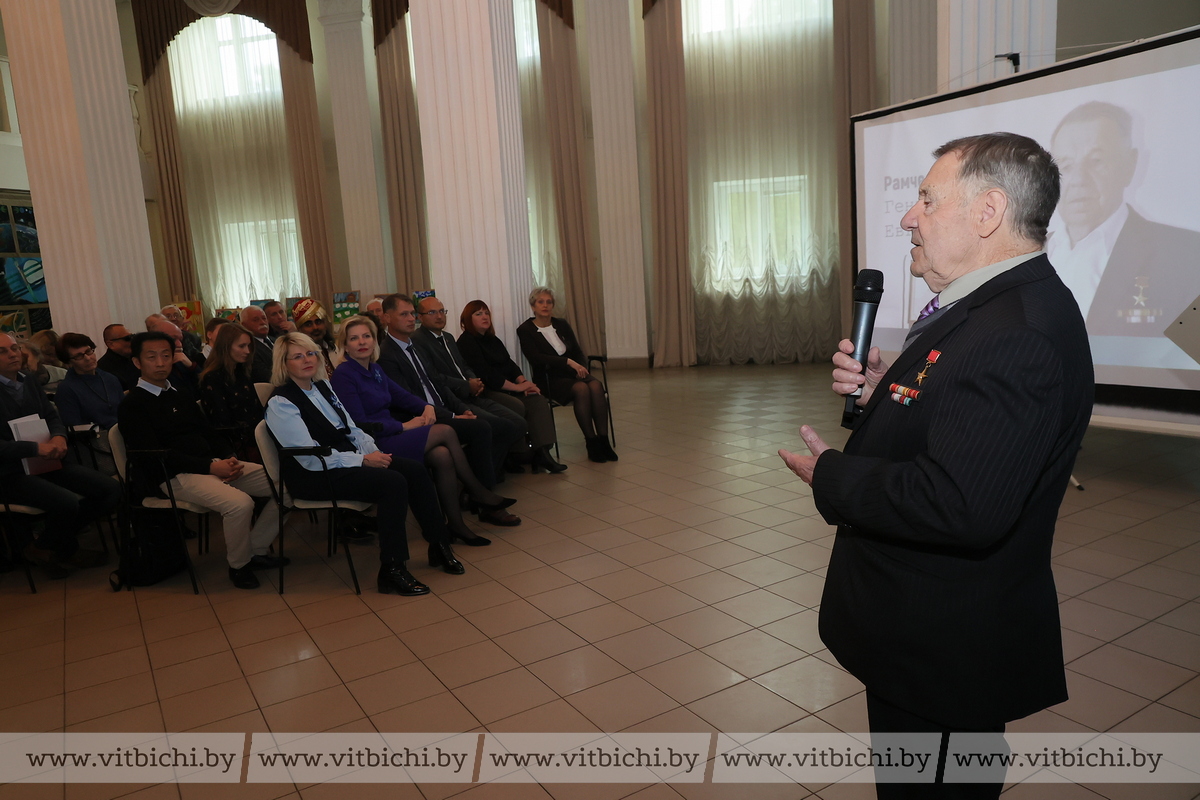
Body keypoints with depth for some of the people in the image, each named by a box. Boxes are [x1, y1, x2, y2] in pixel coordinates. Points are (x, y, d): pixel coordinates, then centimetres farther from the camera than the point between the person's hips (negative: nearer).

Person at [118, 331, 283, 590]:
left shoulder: (181, 393, 19)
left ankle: (256, 549, 7)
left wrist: (230, 459, -4)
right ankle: (239, 565, -6)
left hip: (212, 464, 7)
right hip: (174, 476, -7)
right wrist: (211, 466, -20)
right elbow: (155, 455, -14)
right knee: (240, 503, -33)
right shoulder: (132, 405, -3)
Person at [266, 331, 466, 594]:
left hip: (345, 459, 8)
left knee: (415, 471, -11)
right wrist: (363, 460, -20)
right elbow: (310, 458, -18)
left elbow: (352, 429, 16)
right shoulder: (280, 404, -12)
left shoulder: (322, 386, 12)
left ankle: (439, 547, 2)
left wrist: (373, 451, -5)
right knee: (394, 482, -27)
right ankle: (391, 570, -19)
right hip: (313, 477, -8)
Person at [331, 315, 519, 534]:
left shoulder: (375, 369, 14)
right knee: (446, 432, -17)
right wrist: (404, 426, -16)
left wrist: (426, 406, -4)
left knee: (443, 455, -21)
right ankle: (480, 494, -3)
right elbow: (359, 424, -17)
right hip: (373, 445, -7)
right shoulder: (344, 375, -10)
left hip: (391, 434, 7)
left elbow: (401, 395, 18)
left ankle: (455, 523, -13)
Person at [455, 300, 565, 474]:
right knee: (517, 406, -32)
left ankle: (542, 452, -27)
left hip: (507, 389, 8)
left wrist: (524, 381, -8)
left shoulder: (492, 340, 20)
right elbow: (486, 374, -14)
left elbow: (510, 365, 14)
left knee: (538, 400, -17)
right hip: (486, 393, -8)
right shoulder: (466, 342, -5)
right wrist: (517, 387, -15)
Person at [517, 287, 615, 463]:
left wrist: (581, 367, -10)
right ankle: (591, 444, -28)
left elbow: (578, 351, 13)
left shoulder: (562, 325, 15)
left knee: (596, 386, -27)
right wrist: (568, 362, -21)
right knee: (581, 389, -33)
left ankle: (603, 440, -28)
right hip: (550, 379, -5)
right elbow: (537, 358, -14)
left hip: (573, 373, 5)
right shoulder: (525, 330, 0)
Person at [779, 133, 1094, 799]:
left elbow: (960, 506, -37)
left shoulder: (1019, 333, -29)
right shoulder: (988, 305, 7)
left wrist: (830, 476, -22)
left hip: (946, 650, -10)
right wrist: (879, 393, -7)